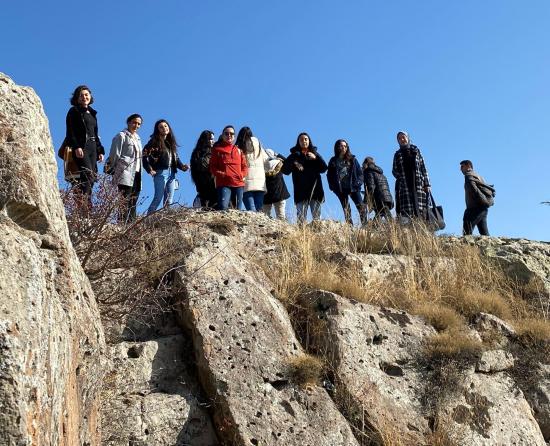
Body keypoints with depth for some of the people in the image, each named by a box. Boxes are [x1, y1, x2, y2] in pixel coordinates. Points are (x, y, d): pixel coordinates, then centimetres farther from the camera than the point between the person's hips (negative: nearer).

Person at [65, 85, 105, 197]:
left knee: (93, 175, -4)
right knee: (88, 174, -21)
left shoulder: (92, 113, 25)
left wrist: (100, 150, 17)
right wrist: (76, 147, -19)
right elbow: (70, 132, -5)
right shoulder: (74, 111, 5)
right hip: (81, 147, -7)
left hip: (92, 147, 7)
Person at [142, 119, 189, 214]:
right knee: (158, 198, -10)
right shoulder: (155, 142, -3)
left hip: (171, 173, 7)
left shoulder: (171, 142, 18)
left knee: (169, 201, 7)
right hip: (161, 172, -7)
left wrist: (182, 166, 3)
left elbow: (176, 158, 19)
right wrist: (149, 169, -17)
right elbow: (145, 155, -11)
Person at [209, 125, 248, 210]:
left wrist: (241, 175, -4)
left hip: (238, 184, 4)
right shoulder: (217, 149, 10)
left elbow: (245, 167, 16)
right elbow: (212, 167, 5)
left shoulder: (239, 150, 19)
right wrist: (221, 174, -12)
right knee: (223, 207, -24)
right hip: (223, 183, -3)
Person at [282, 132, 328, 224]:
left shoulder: (315, 153, 16)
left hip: (315, 189, 2)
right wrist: (293, 164, -15)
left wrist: (316, 158, -9)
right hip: (301, 191, -1)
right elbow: (285, 171, 3)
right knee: (301, 217, -10)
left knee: (317, 217, -2)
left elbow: (324, 169, 6)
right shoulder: (294, 155, 12)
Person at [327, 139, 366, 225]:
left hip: (353, 187, 0)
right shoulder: (333, 161, 10)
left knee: (361, 207, -12)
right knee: (346, 209, 0)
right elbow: (329, 175, 11)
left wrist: (358, 183, -5)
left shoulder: (352, 159, 10)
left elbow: (360, 172, 10)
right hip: (341, 189, 0)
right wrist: (333, 187, -1)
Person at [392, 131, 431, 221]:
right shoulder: (397, 154, 16)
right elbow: (394, 170, 12)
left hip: (418, 184, 0)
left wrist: (427, 184, 3)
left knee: (420, 209, -10)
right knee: (406, 211, -13)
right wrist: (400, 177, -9)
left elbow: (423, 168, 11)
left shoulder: (415, 151, 15)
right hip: (404, 186, 0)